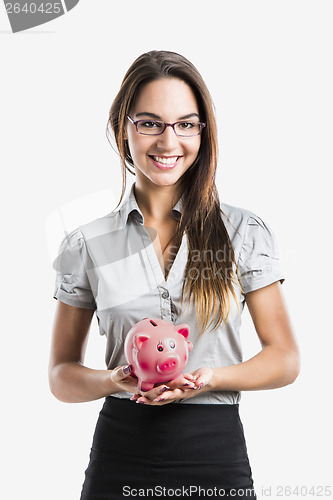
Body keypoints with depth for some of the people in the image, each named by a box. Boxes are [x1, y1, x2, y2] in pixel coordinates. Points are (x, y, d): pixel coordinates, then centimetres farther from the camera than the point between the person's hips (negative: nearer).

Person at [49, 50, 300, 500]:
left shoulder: (245, 232, -2)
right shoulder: (87, 245, -1)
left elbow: (285, 359, 2)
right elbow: (62, 375, 5)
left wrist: (210, 378, -16)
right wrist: (118, 380, -16)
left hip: (216, 451, 0)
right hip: (121, 451, 0)